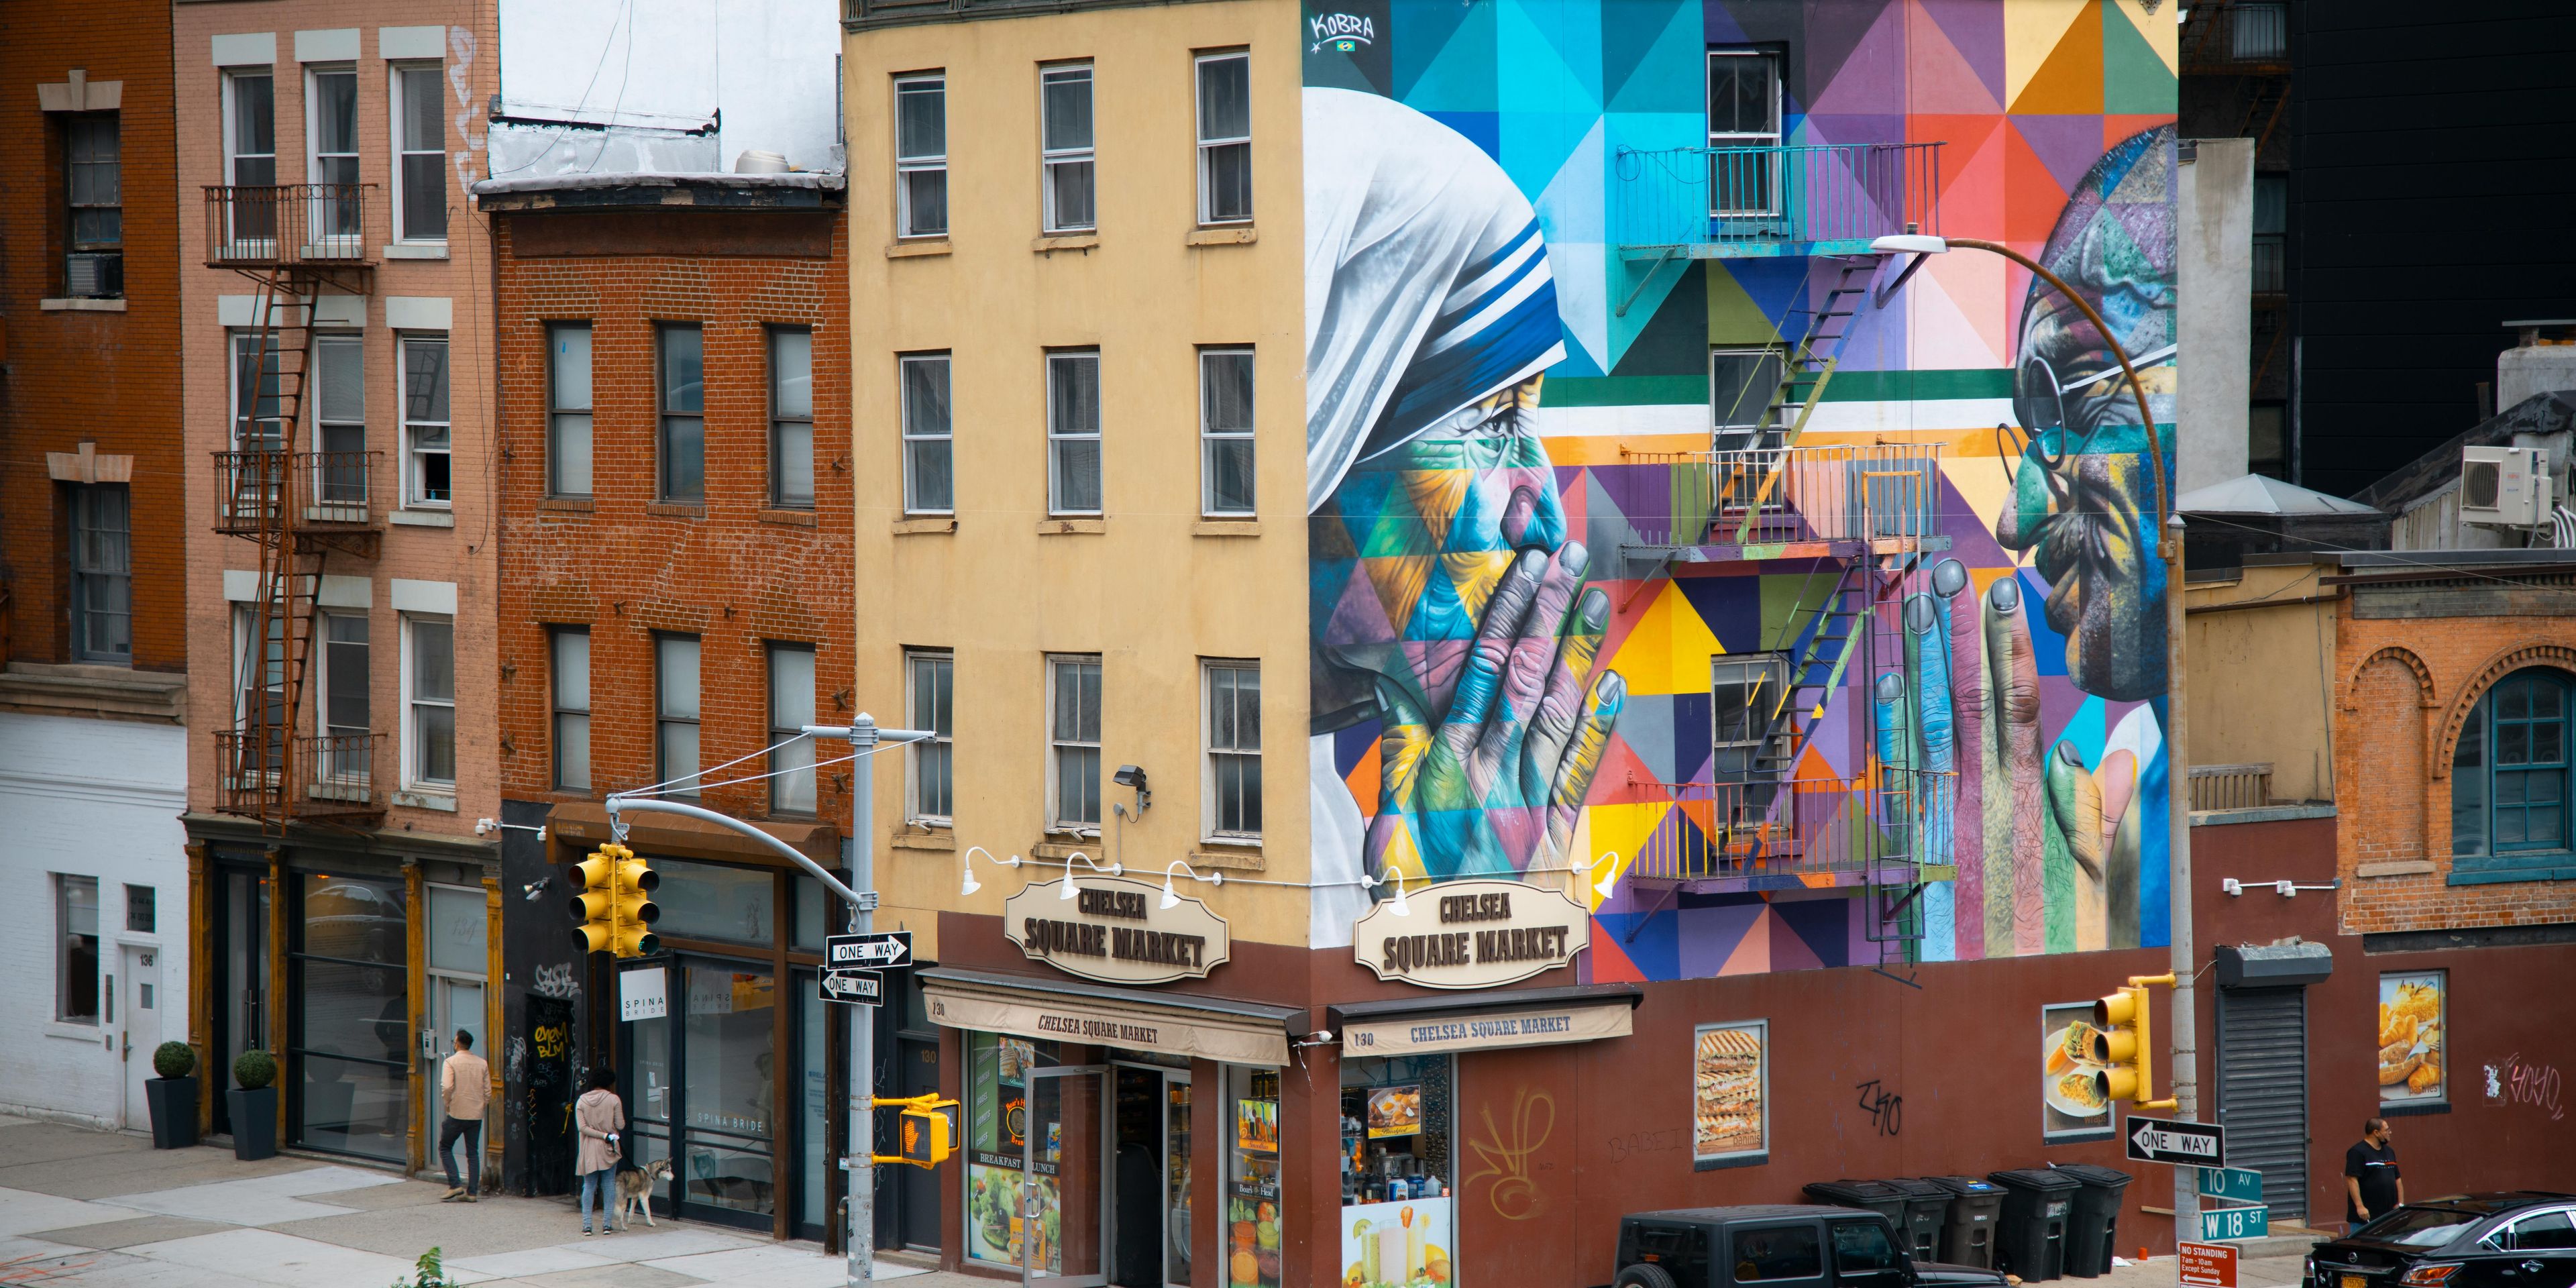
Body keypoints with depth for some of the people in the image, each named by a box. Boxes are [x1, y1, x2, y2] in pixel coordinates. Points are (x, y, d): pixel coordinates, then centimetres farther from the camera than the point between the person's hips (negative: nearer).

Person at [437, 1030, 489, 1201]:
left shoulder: (451, 1062, -9)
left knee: (445, 1148, 11)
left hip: (456, 1114, -4)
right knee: (473, 1153, 10)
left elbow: (447, 1087, -20)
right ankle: (472, 1192, 6)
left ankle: (455, 1185, -2)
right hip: (476, 1115, 4)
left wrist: (446, 1105, -5)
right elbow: (488, 1092, 4)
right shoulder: (482, 1064, 5)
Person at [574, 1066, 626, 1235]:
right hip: (608, 1150, -1)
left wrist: (604, 1136, -9)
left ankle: (587, 1225, 3)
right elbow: (620, 1126, -6)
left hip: (589, 1151, 1)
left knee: (589, 1186, 6)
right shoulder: (613, 1100, -6)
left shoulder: (582, 1101, 0)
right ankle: (607, 1224, 3)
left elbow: (582, 1127, -8)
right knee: (609, 1186, 6)